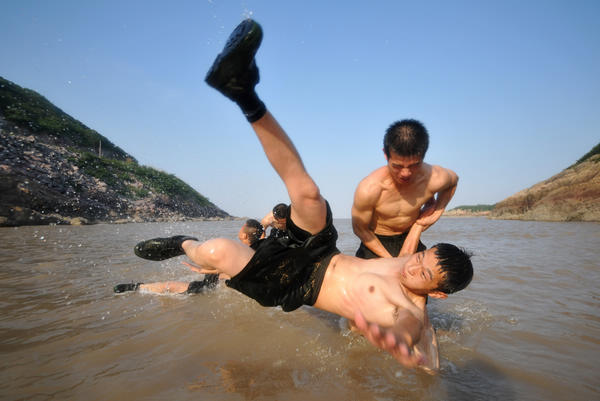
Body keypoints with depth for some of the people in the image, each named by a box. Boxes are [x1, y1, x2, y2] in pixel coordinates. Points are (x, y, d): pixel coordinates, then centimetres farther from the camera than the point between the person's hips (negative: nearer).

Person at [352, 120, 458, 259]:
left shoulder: (435, 179, -22)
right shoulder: (368, 189, -31)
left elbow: (453, 179, 5)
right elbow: (360, 229, -15)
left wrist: (437, 211, -8)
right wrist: (390, 259, -14)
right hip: (376, 243, -2)